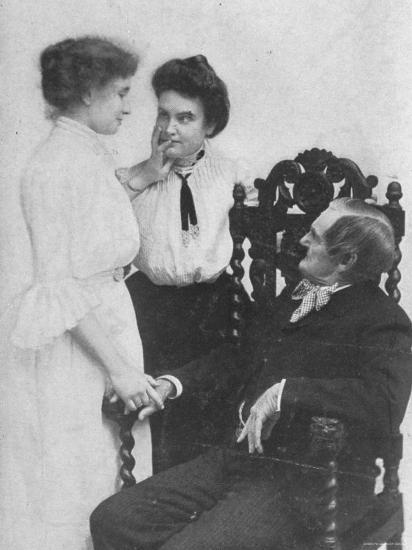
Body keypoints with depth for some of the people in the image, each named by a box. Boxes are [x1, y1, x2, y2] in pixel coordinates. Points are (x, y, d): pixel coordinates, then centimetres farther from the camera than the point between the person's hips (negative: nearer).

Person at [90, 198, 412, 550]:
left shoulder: (383, 320, -11)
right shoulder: (296, 296, 16)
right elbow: (241, 359, 24)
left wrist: (285, 391, -25)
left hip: (305, 486, -8)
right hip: (238, 456, 8)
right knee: (111, 520, -3)